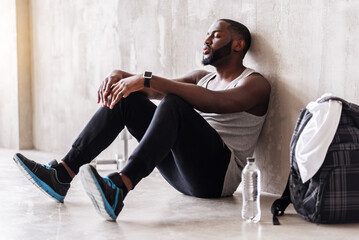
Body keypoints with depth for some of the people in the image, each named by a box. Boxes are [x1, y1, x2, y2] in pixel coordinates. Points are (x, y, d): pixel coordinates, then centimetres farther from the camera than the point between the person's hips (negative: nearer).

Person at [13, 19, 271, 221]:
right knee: (126, 97, -4)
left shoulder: (255, 84, 0)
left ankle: (119, 188, -50)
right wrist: (119, 75, -7)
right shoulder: (202, 78, 25)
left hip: (219, 173, -7)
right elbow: (154, 89, 16)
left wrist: (147, 80, -27)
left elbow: (215, 102, -22)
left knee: (173, 103, -31)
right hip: (183, 172, 7)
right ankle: (62, 175, -15)